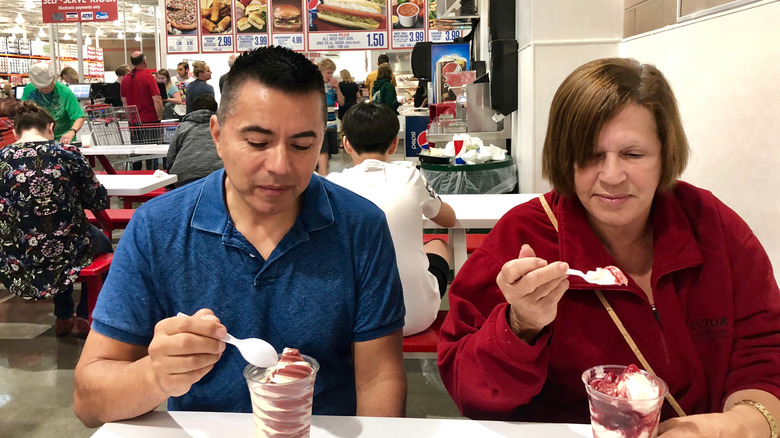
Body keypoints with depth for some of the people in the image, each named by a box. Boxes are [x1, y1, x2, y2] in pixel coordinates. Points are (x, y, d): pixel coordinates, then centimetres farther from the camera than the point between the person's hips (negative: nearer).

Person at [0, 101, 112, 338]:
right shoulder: (67, 153, -9)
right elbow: (99, 202, -2)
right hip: (66, 251, -3)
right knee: (102, 243, 32)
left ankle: (63, 318, 42)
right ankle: (84, 318, 31)